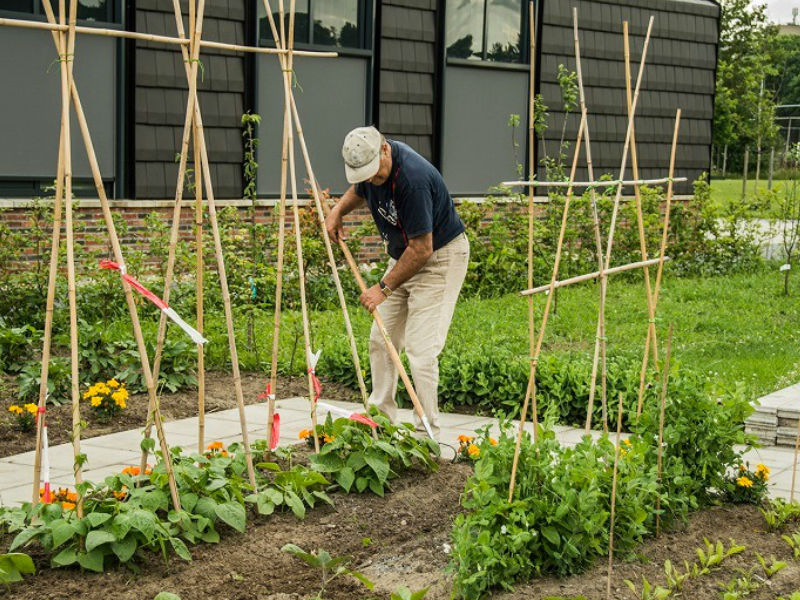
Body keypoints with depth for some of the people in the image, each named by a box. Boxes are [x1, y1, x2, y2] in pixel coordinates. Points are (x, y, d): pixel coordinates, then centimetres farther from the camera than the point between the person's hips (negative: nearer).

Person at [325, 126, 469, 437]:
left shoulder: (413, 178, -33)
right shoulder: (369, 166, -7)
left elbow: (422, 250, -29)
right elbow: (359, 190, 21)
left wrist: (384, 287, -22)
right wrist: (339, 209, 1)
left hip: (440, 257, -9)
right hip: (402, 255, 9)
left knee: (420, 348, -14)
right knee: (381, 340, 10)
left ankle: (426, 433, -6)